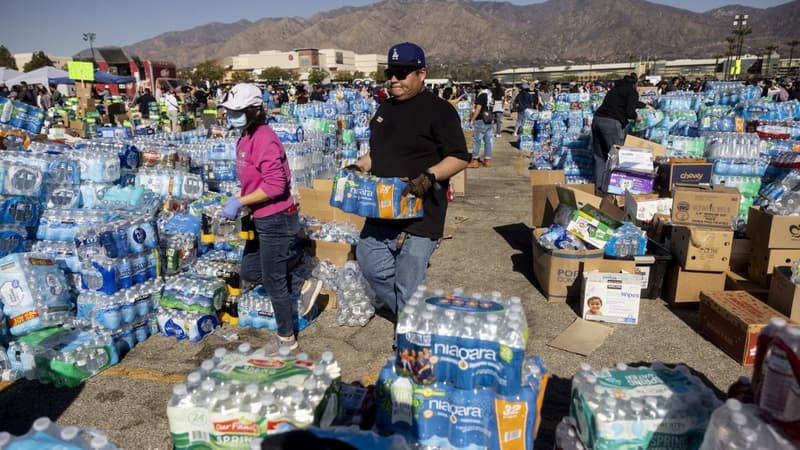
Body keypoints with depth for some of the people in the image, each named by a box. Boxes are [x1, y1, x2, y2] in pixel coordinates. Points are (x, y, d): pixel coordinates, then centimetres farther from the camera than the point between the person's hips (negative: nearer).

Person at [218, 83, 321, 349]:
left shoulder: (264, 139, -20)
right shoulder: (245, 138, 10)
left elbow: (275, 185, -26)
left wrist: (240, 202, -21)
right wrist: (237, 201, 4)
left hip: (276, 220, -10)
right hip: (262, 220, 10)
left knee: (273, 281, 5)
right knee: (249, 272, 21)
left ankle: (287, 339, 25)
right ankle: (303, 289, 30)